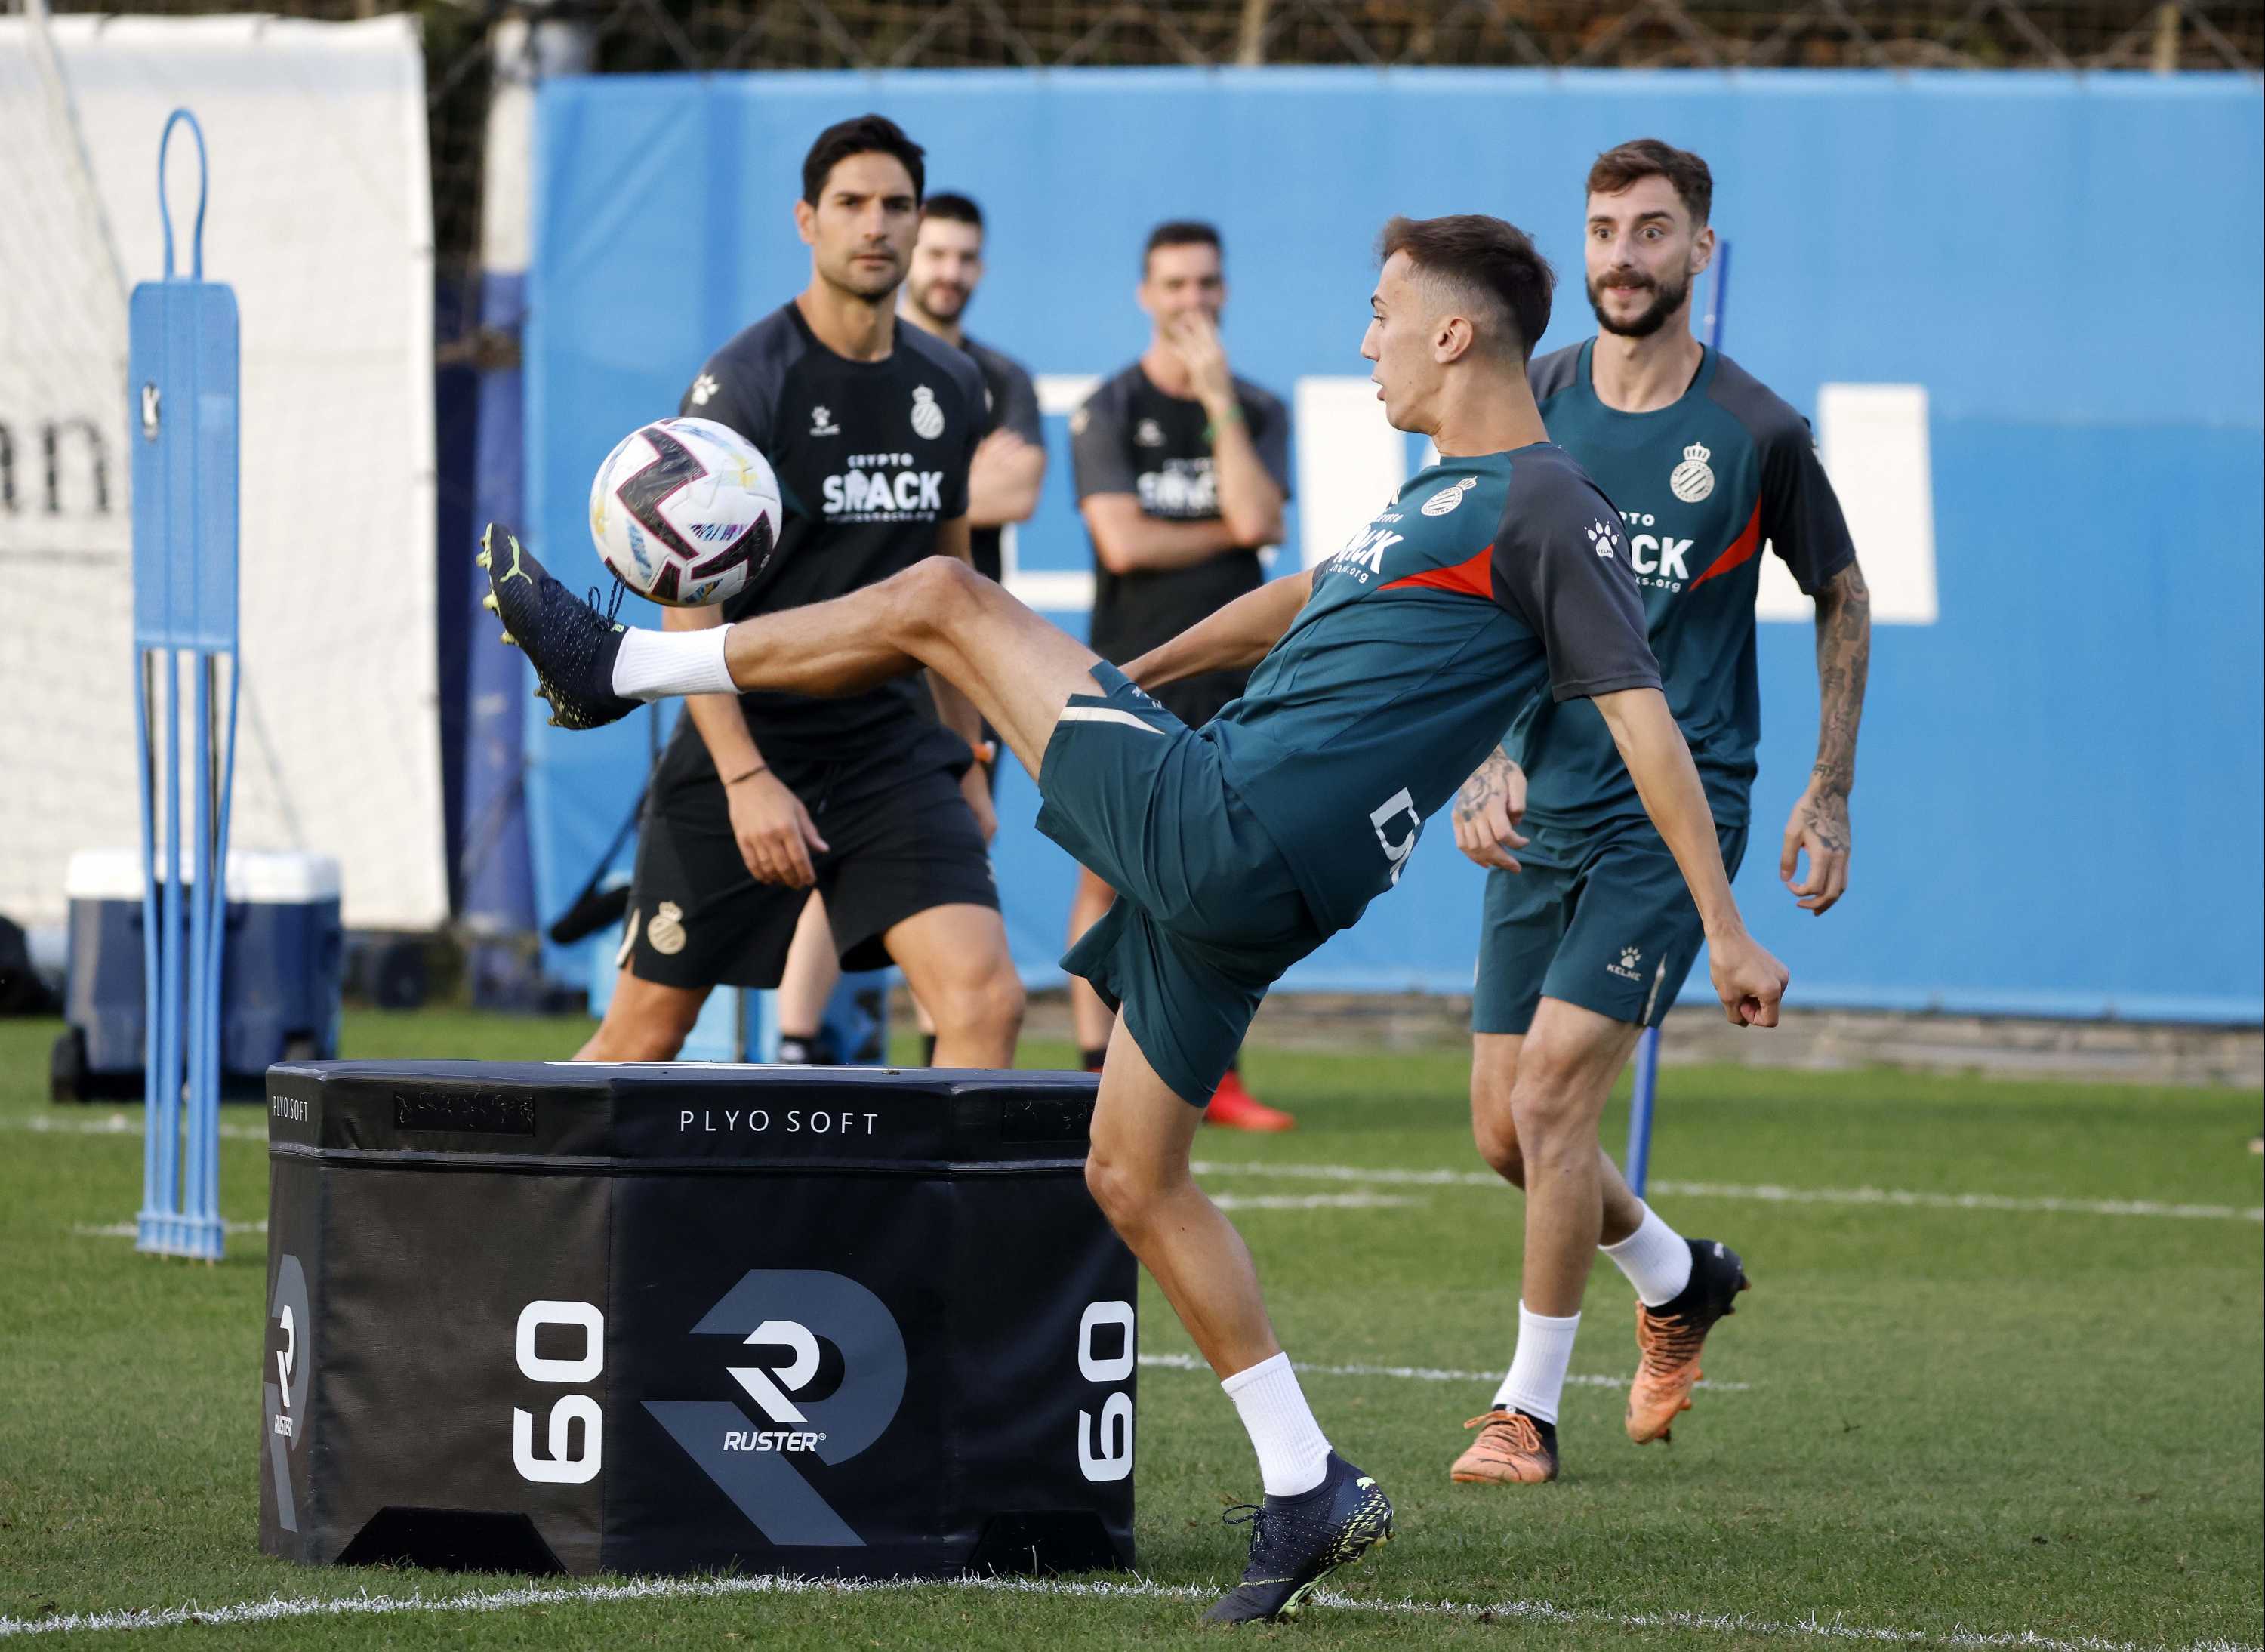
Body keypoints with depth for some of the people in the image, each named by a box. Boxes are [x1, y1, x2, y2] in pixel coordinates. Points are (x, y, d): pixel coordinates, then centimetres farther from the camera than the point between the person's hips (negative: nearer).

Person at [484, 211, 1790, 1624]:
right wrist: (1130, 669, 44)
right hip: (1226, 877, 10)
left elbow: (1644, 714, -12)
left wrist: (1725, 927, -16)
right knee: (1133, 1176, 15)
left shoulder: (1546, 510, -8)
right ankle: (1309, 1496, 14)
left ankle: (615, 665, 12)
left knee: (940, 596, -2)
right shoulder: (1445, 496, 20)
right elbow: (1308, 602, 36)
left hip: (1219, 826, -10)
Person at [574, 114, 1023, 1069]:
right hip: (746, 743, -4)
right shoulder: (742, 383, -10)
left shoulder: (949, 388, 8)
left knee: (987, 1003, -15)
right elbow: (688, 602, -14)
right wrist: (744, 777, -22)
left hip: (891, 748, 4)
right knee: (642, 1035, 3)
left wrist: (966, 765, 19)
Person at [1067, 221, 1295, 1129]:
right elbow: (1122, 542, -11)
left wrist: (1219, 400, -9)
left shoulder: (1257, 410, 9)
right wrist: (1227, 531, -3)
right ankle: (1098, 1073, -2)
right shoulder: (1108, 411, 1)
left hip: (1231, 681, 2)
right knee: (1109, 880, -5)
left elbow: (1257, 519, -9)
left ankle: (1216, 1075, 4)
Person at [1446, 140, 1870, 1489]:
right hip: (1544, 809, 5)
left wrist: (1831, 795, 8)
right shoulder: (1531, 407, 3)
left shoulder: (1754, 435, -5)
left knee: (1550, 1096, -15)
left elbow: (1843, 601, 9)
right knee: (1504, 1130, 6)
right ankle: (1679, 1278, 35)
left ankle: (1531, 1408, -2)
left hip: (1678, 810, -5)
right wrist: (1486, 760, -7)